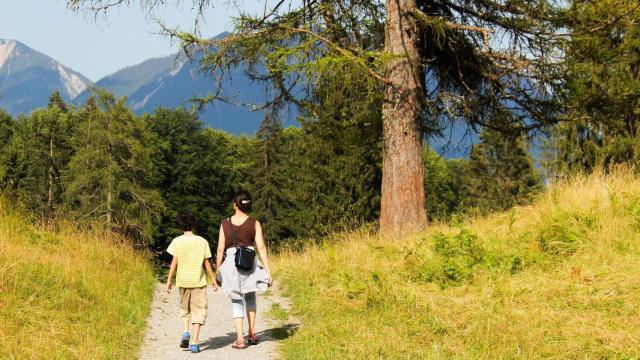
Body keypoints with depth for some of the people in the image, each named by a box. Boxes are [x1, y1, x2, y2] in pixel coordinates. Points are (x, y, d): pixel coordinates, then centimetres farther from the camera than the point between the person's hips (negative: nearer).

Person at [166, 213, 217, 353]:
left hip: (183, 280, 1)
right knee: (198, 311, 4)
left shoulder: (177, 241, -3)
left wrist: (169, 280, 4)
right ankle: (194, 343, -4)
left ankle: (185, 332, -1)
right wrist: (213, 279, 11)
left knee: (184, 309, 21)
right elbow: (207, 263, 1)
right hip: (199, 281, -1)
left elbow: (174, 262, -3)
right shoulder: (202, 241, -1)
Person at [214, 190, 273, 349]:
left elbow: (220, 249, 1)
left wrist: (217, 273, 8)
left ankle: (240, 338, 2)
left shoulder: (225, 224, 1)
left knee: (236, 301, 11)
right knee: (250, 296, 24)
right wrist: (268, 271, -3)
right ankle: (252, 332, 18)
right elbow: (261, 248, -6)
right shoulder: (254, 223, -2)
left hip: (231, 264, 0)